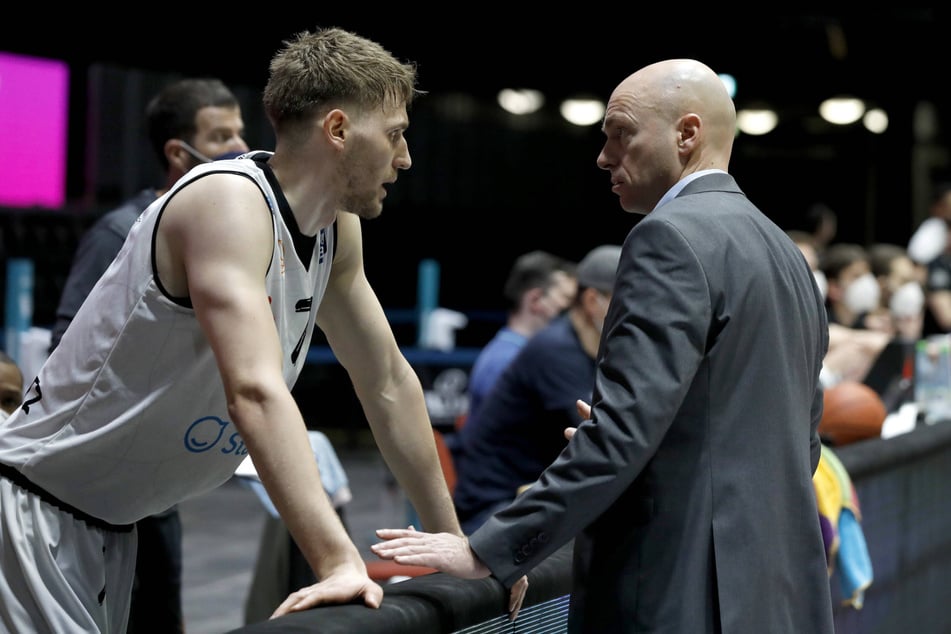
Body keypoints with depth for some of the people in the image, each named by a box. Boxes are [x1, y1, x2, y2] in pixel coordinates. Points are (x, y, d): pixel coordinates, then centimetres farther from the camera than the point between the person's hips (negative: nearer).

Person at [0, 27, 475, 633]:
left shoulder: (338, 227, 3)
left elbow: (388, 382, 11)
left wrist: (453, 540, 10)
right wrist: (339, 562, -46)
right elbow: (255, 392, -38)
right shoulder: (230, 202, -25)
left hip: (120, 517, 9)